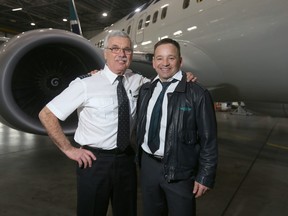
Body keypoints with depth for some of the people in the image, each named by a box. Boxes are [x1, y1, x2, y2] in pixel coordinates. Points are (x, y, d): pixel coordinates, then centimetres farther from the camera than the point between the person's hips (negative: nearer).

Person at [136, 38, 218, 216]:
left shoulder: (197, 94, -14)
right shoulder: (145, 90, 3)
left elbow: (209, 140, -11)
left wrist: (205, 177, -10)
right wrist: (140, 159, 12)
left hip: (179, 170, -5)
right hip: (147, 165, 5)